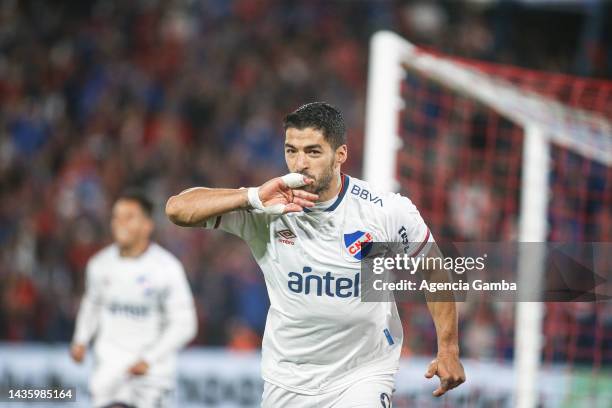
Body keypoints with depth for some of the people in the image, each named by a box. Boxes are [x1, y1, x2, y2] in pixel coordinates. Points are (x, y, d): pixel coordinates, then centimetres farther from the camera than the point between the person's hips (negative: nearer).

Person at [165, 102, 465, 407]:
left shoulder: (387, 211, -10)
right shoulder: (266, 211, -10)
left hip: (363, 378, -2)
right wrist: (253, 198, -27)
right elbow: (177, 208, -17)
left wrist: (448, 349, 2)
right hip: (287, 380, 2)